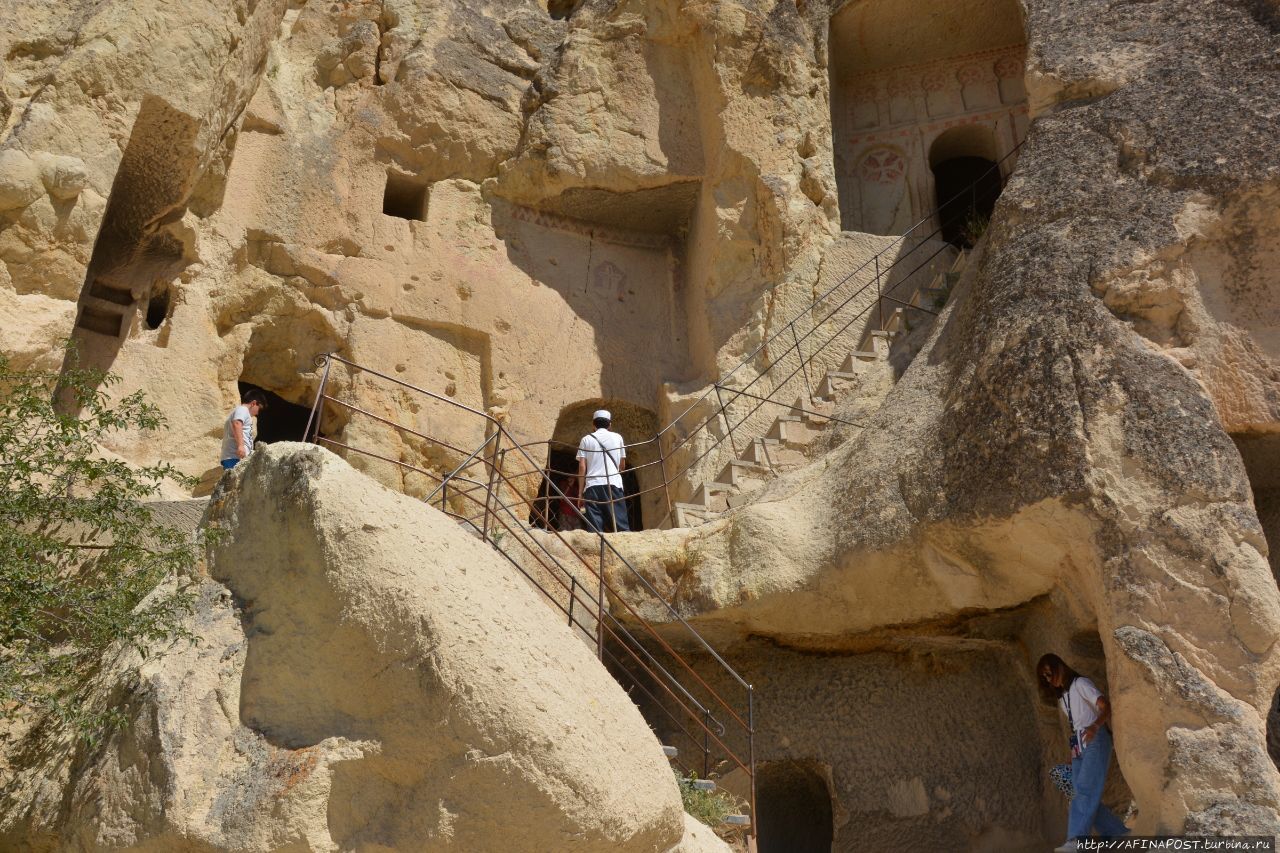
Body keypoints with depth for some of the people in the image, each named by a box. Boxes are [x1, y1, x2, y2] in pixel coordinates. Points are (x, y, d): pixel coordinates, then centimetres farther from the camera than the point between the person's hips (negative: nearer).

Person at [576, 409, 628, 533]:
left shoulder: (586, 439, 10)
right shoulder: (617, 437, 13)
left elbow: (582, 467, 3)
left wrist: (580, 492, 6)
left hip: (593, 485, 0)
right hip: (614, 485, 0)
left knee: (595, 529, -3)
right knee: (620, 525, -3)